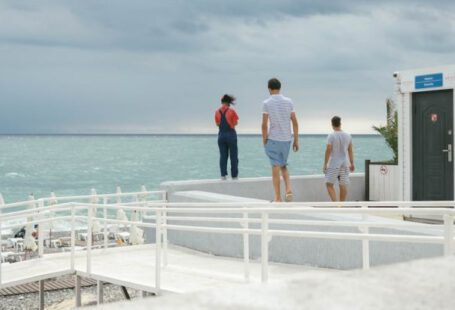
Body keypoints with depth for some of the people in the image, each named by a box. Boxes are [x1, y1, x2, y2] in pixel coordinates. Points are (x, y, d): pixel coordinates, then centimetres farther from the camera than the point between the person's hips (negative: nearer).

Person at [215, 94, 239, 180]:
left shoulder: (217, 112, 2)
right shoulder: (231, 111, -8)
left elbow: (217, 124, 8)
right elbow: (235, 123, -4)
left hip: (221, 135, 3)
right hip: (231, 134, -3)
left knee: (223, 156, 8)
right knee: (233, 156, 4)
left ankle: (223, 175, 2)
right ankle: (234, 176, 6)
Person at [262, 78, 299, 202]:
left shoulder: (266, 103, -6)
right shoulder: (289, 101, 4)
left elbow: (264, 125, -10)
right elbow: (295, 122, 2)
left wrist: (264, 141, -1)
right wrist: (296, 140, 7)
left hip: (273, 139, -4)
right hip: (286, 139, 4)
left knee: (276, 168, 1)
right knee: (283, 166, 20)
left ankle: (278, 198, 2)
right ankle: (288, 189, 0)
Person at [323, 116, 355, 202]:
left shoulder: (331, 136, -11)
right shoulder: (348, 136, 4)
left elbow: (328, 150, -13)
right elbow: (350, 151, 8)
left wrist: (325, 164, -7)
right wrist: (352, 163, 16)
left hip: (333, 164, -5)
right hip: (344, 164, 5)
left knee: (329, 184, 1)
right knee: (343, 186, 8)